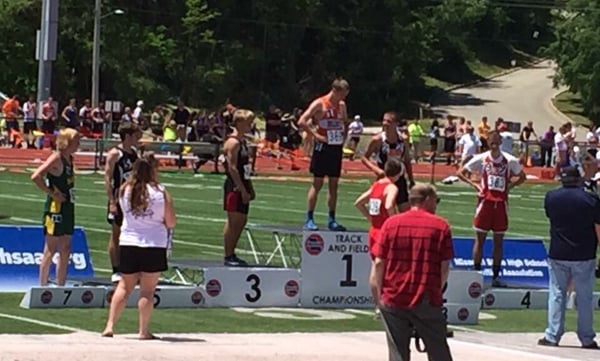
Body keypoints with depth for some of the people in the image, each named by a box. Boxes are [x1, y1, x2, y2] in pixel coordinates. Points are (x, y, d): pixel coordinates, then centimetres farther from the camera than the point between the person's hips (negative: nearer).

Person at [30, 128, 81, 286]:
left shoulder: (69, 159, 12)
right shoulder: (56, 158, -14)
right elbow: (36, 177, -24)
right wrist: (52, 193, -18)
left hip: (68, 208, 9)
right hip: (56, 209, -9)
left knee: (65, 251, 11)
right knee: (50, 250, -4)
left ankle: (60, 286, 17)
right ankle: (43, 286, 1)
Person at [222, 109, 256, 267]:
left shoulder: (243, 141, 16)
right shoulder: (233, 142, -14)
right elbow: (232, 168, -19)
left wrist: (250, 188, 18)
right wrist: (243, 189, -21)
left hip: (242, 187, 10)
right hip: (235, 187, -10)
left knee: (241, 221, 11)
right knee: (233, 222, -6)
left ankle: (232, 254, 17)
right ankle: (228, 256, -1)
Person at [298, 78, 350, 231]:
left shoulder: (342, 105, 11)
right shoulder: (319, 104, -9)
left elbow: (345, 122, 28)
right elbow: (301, 122, -14)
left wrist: (344, 136, 10)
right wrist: (316, 135, -16)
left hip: (337, 148, 6)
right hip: (323, 147, -6)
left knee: (334, 184, 8)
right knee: (317, 183, -4)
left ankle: (332, 220, 12)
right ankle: (309, 219, 0)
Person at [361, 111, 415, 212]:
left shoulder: (402, 141, -1)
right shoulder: (377, 140, -12)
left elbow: (407, 162, 11)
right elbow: (364, 158, -4)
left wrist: (411, 181, 10)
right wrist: (376, 169, -20)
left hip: (399, 180, 3)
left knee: (405, 210, 5)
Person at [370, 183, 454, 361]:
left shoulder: (391, 223, 2)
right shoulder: (441, 226, 0)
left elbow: (378, 263, -2)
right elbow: (445, 267, -2)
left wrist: (378, 297, 2)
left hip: (394, 300, 1)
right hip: (427, 301, -1)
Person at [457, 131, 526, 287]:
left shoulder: (510, 160, -1)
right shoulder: (481, 159, -4)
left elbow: (522, 177, 14)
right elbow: (460, 173, 3)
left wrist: (510, 185, -2)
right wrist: (474, 184, -7)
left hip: (501, 203, 2)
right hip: (485, 201, -2)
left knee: (499, 241, 6)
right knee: (480, 238, 1)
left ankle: (496, 276, 12)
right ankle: (476, 273, 6)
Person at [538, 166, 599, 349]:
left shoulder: (551, 197, -1)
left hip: (558, 255, 1)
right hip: (584, 256, -1)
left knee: (557, 295, 8)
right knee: (585, 298, 5)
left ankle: (552, 336, 6)